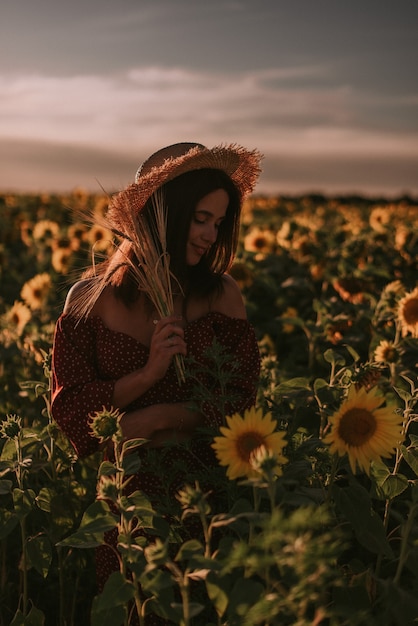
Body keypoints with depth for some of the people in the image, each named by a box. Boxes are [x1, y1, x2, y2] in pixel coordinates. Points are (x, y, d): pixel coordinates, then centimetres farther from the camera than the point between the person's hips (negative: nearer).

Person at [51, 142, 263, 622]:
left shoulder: (221, 294, -4)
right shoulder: (90, 298, -5)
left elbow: (239, 398, -6)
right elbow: (68, 407, -8)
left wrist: (154, 419, -17)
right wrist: (148, 374, -20)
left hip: (202, 487, 0)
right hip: (118, 492, 0)